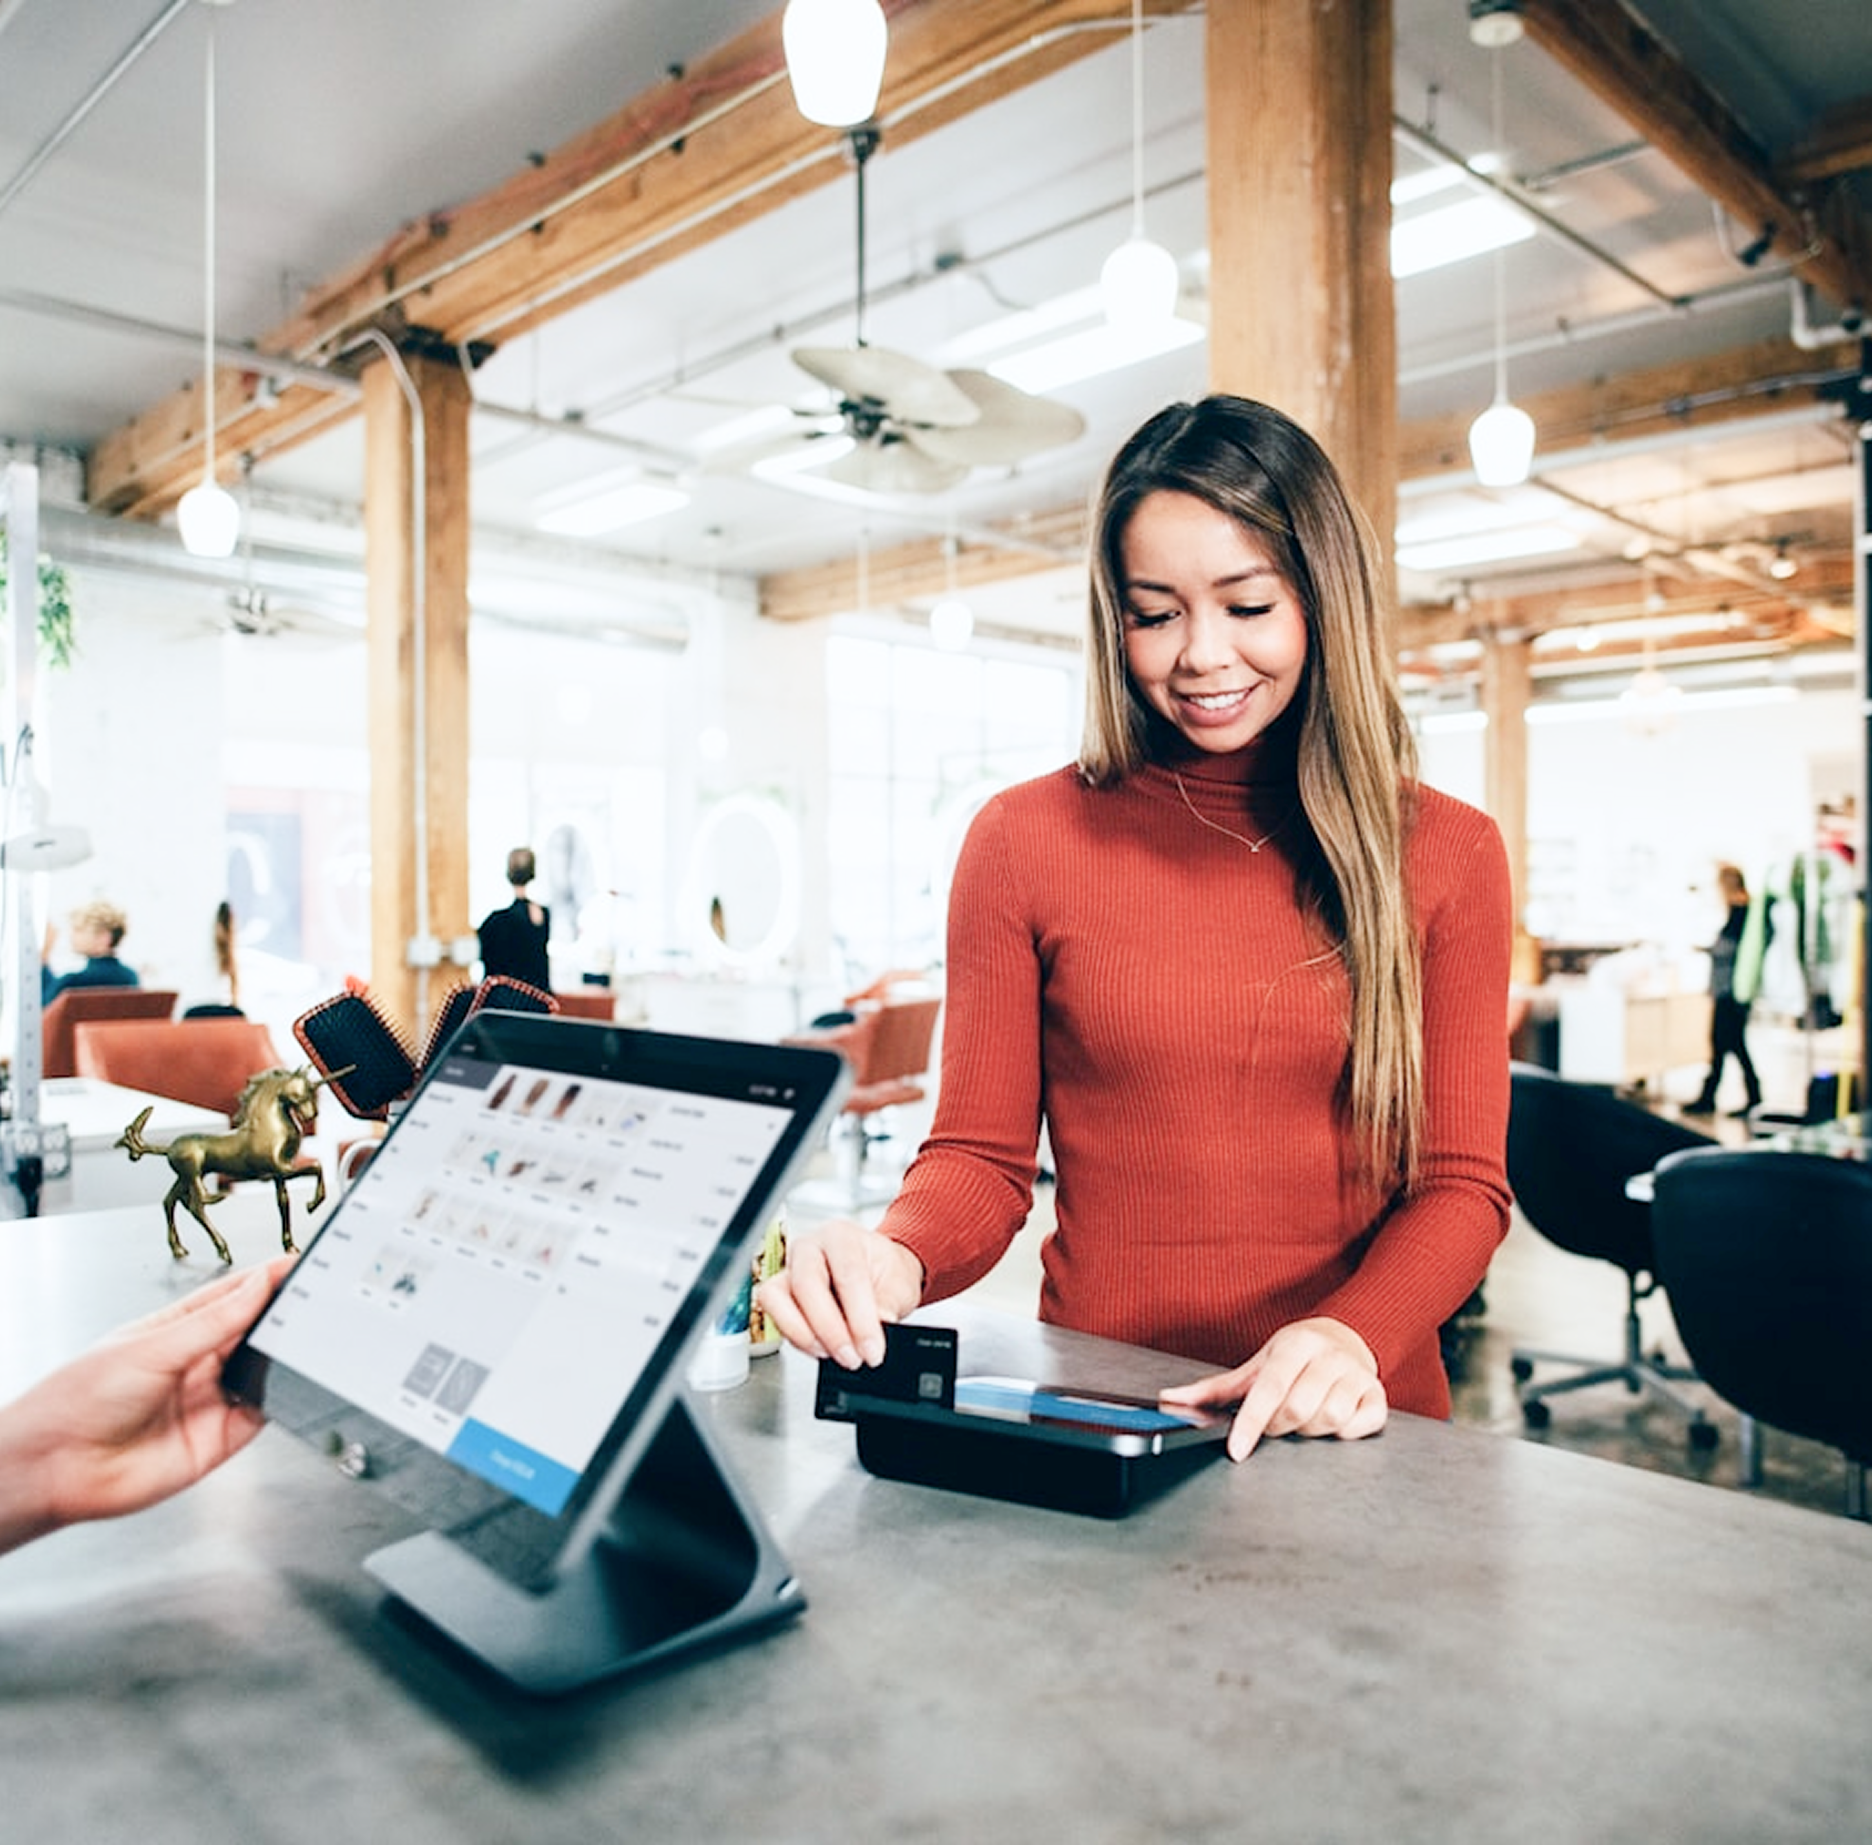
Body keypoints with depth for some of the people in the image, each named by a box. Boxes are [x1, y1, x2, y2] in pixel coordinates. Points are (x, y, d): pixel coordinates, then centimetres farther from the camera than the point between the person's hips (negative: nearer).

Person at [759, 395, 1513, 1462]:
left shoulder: (1449, 854, 6)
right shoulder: (1024, 839, 3)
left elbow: (1462, 1183, 3)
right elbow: (982, 1158, 4)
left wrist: (1356, 1336, -16)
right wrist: (898, 1258, -18)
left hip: (1351, 1429, 2)